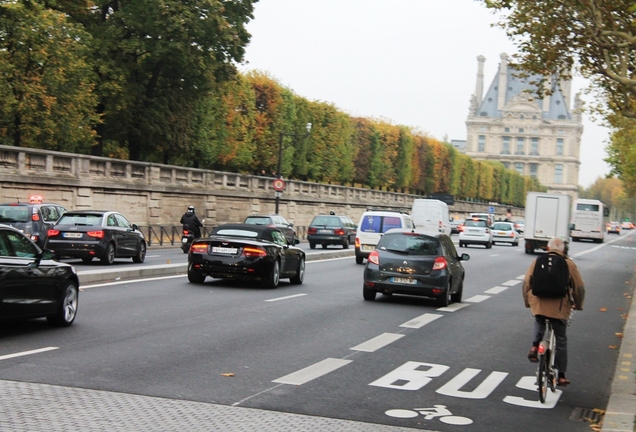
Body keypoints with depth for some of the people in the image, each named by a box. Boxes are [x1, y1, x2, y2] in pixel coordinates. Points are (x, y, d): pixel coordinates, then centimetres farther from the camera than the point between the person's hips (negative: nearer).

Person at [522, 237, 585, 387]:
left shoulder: (538, 261, 6)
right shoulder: (569, 264, 2)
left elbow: (526, 282, 8)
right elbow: (579, 287, 4)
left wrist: (527, 301, 22)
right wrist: (578, 305, 20)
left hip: (538, 305, 1)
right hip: (559, 308, -1)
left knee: (539, 323, 34)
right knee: (561, 341, 12)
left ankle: (535, 345, 9)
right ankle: (561, 376, 15)